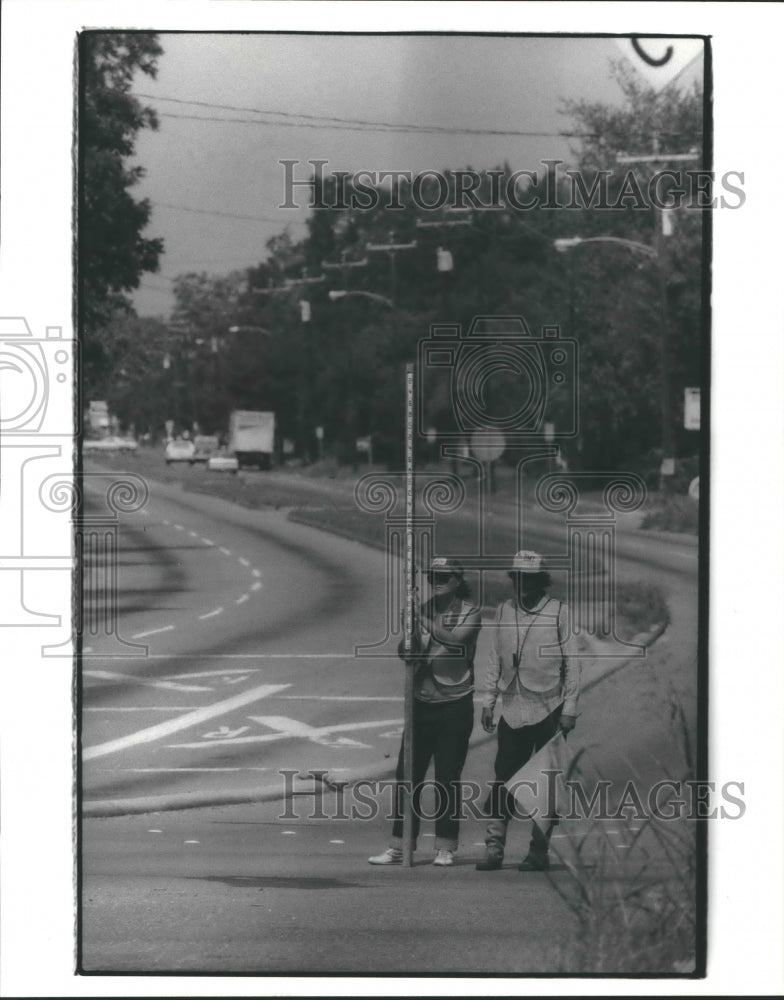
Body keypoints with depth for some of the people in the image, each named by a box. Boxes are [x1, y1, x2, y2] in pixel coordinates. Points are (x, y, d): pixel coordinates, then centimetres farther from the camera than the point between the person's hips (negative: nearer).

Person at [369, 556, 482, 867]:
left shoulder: (470, 613, -2)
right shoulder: (424, 610, 9)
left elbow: (457, 638, -22)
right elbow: (404, 652, 5)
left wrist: (427, 626, -30)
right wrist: (409, 643, -17)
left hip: (455, 705, -4)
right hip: (421, 702, 4)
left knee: (447, 777, -2)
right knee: (408, 774, 2)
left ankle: (445, 848, 7)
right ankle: (399, 847, 6)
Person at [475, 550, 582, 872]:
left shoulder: (558, 613, -3)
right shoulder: (504, 611, 9)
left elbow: (572, 662, -3)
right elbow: (495, 658, 15)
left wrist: (569, 708, -7)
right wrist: (488, 700, 10)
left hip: (548, 712, -3)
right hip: (512, 710, 3)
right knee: (504, 777, 0)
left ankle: (539, 851, 7)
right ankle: (494, 848, 2)